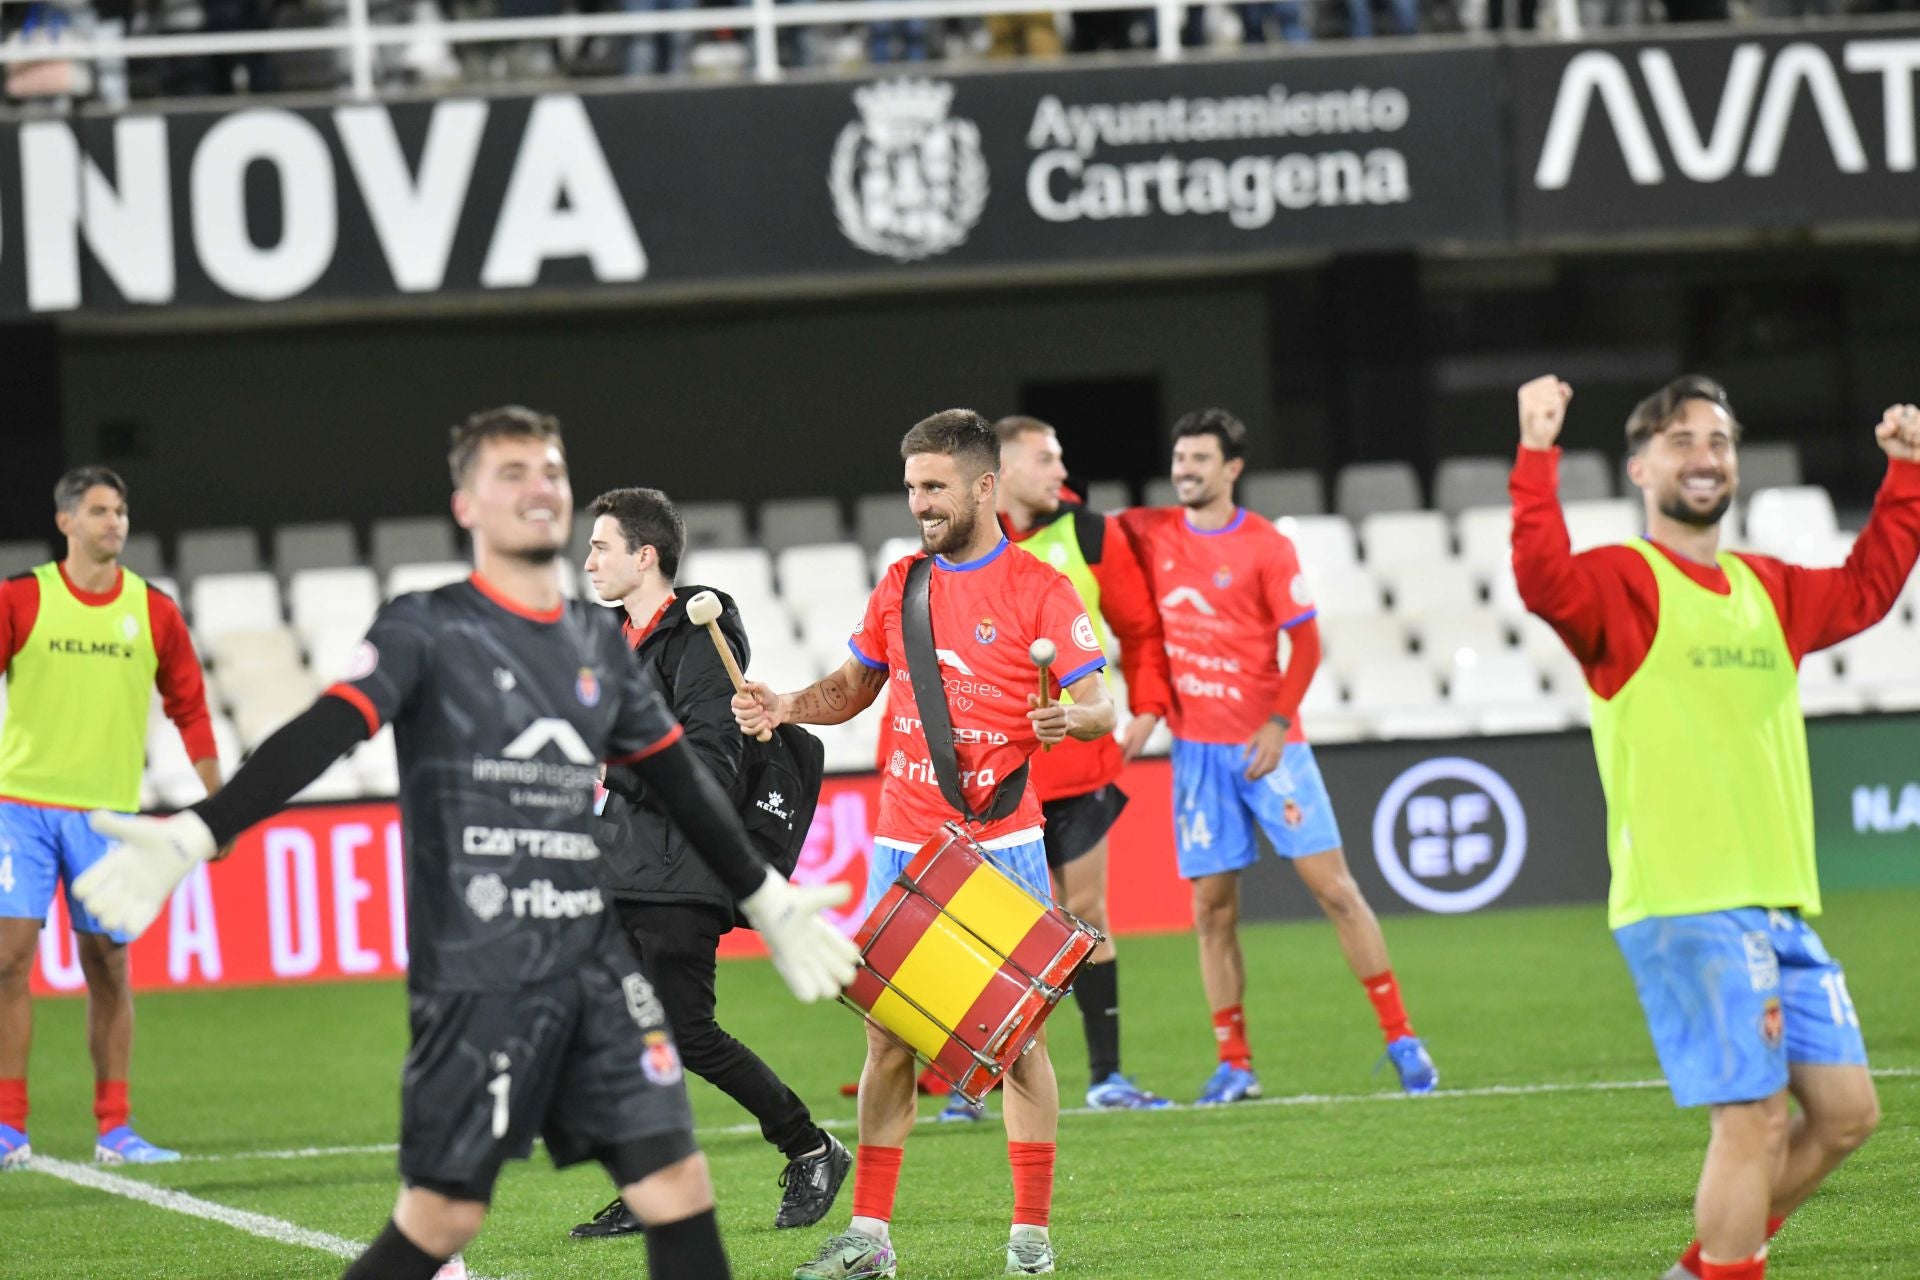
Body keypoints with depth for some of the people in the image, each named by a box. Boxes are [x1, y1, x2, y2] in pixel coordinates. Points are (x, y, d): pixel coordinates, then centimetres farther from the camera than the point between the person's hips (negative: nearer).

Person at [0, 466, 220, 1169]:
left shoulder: (153, 612, 6)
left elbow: (189, 708, 13)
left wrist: (217, 803, 10)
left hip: (108, 811, 2)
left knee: (109, 965, 3)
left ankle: (114, 1129, 10)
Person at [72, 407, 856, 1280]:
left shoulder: (597, 644, 14)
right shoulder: (428, 631, -4)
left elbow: (680, 783, 25)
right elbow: (315, 740, -16)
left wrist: (766, 898, 34)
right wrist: (192, 837, -30)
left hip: (593, 964, 5)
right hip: (476, 974, -5)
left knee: (676, 1186, -2)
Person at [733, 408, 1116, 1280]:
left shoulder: (1039, 592, -5)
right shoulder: (900, 584, 10)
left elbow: (1098, 706, -8)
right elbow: (855, 686, 19)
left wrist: (1074, 718, -30)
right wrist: (786, 709, 1)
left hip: (999, 844, -4)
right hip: (902, 843, 4)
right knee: (888, 1031, 2)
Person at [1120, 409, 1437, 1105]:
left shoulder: (1267, 548, -4)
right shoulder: (1148, 534, 6)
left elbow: (1305, 643, -5)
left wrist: (1278, 722, -16)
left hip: (1266, 741, -3)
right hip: (1196, 746, 3)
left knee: (1333, 886, -5)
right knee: (1212, 908, 0)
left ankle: (1401, 1037, 1)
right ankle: (1233, 1063, 6)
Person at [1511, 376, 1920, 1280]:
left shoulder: (1768, 591, 18)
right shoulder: (1624, 584, -5)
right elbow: (1543, 578, -25)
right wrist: (1537, 457, -33)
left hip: (1780, 906, 8)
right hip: (1684, 908, -8)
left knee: (1844, 1111, 9)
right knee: (1754, 1115, -13)